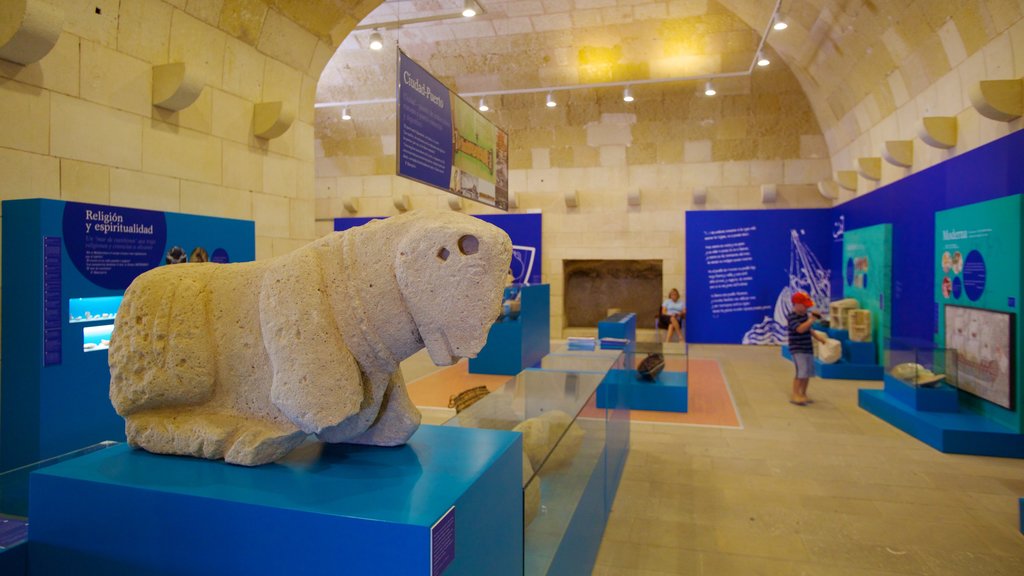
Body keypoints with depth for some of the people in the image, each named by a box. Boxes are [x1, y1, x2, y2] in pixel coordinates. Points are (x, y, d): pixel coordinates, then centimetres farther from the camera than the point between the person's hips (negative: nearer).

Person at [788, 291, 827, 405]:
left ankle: (803, 394, 26)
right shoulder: (792, 317, -16)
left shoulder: (805, 315, 12)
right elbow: (800, 329, -32)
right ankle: (795, 395, -8)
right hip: (797, 350, -9)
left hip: (808, 348, 9)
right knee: (801, 372, -15)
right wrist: (811, 320, -29)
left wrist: (817, 336, 14)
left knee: (808, 372, 13)